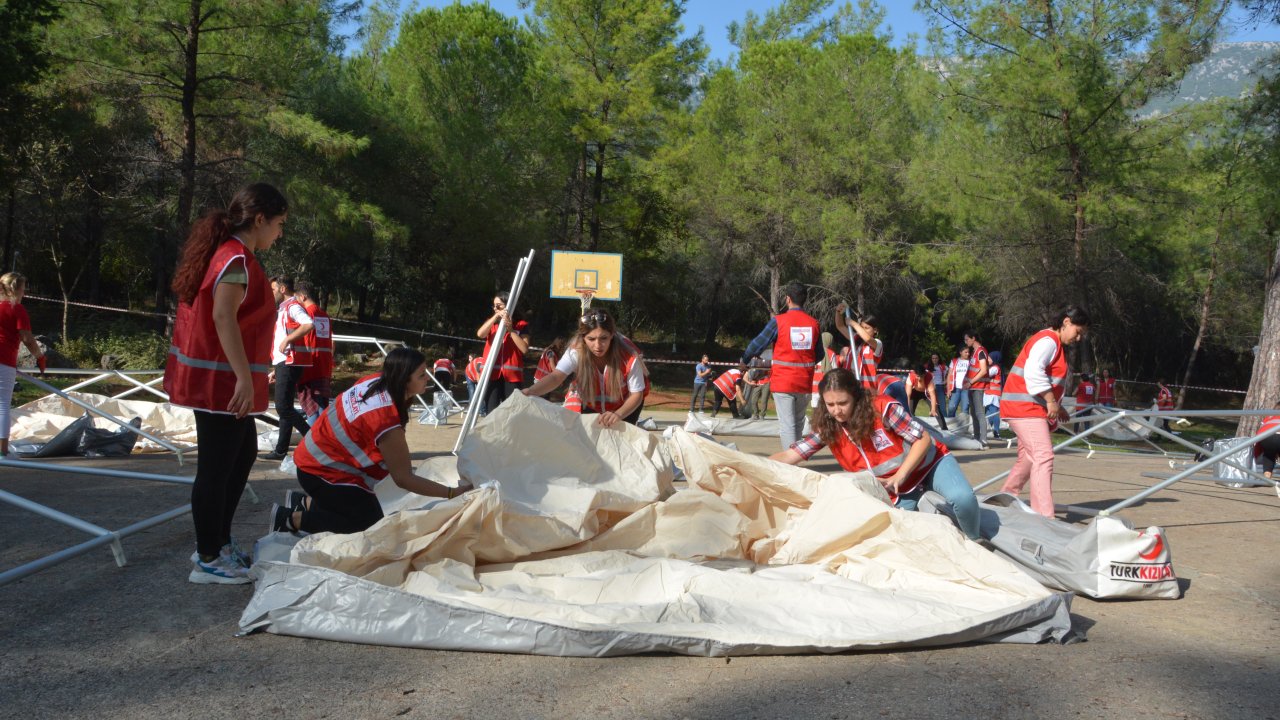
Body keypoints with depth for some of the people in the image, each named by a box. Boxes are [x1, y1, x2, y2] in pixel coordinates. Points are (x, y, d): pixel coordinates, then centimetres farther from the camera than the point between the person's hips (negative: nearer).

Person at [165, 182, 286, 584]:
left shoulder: (225, 253, 14)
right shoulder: (238, 260, -16)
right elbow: (223, 317, -27)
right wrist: (244, 378, -31)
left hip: (219, 378, 11)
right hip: (221, 380, -11)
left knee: (244, 454, 19)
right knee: (216, 467, -2)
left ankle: (218, 542, 28)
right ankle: (209, 561, 8)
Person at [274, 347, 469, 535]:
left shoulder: (376, 380, -11)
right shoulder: (386, 423, -32)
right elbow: (404, 479, -25)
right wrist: (452, 493, -22)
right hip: (321, 472, -9)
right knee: (370, 525, -7)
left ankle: (305, 502, 21)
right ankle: (292, 519, -2)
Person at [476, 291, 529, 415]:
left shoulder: (521, 325, 6)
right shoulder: (491, 324, 14)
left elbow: (524, 349, -7)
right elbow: (480, 334, -8)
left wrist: (511, 330, -12)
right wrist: (496, 316, -14)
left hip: (512, 374, -2)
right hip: (492, 373, 2)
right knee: (491, 413, -3)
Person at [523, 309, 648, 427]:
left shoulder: (629, 356, -36)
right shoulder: (576, 351, -31)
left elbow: (636, 394, -26)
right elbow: (556, 376, -43)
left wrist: (619, 414, -46)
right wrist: (529, 392, -61)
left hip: (624, 404, -2)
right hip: (592, 404, 2)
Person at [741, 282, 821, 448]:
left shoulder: (778, 321, -10)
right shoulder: (814, 323, 0)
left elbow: (758, 343, -5)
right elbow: (819, 354, 8)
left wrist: (744, 360, 12)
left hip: (783, 382, -4)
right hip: (805, 383, 4)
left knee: (787, 423, -2)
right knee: (798, 422, 19)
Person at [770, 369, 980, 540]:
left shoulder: (882, 408, -24)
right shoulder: (827, 428, -12)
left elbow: (923, 439, -20)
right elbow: (790, 455, -16)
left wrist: (899, 476, -27)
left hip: (929, 463, -3)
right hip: (897, 489, 4)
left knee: (963, 499, -29)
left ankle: (973, 542, 1)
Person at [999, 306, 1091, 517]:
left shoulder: (1057, 345, 21)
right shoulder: (1048, 340, -12)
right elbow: (1033, 371, -27)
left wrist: (1058, 407, 17)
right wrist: (1052, 401, -23)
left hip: (1034, 409, 11)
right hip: (1024, 406, -11)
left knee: (1028, 459, 15)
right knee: (1044, 456, -18)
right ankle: (1044, 515, -23)